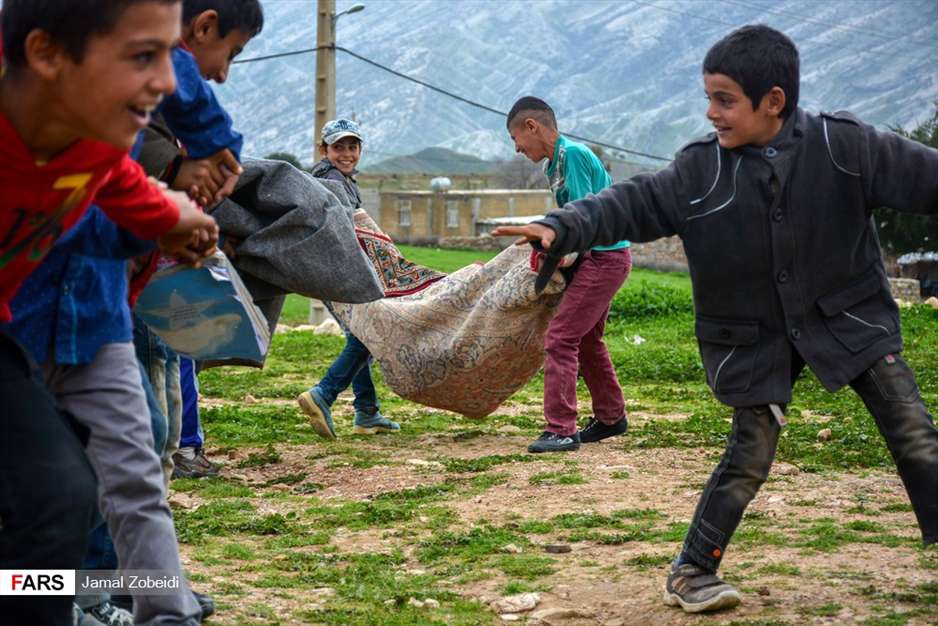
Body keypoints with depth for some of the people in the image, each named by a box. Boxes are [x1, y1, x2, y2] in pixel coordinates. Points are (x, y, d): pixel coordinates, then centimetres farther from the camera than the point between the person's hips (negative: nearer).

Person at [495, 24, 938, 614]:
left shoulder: (845, 145, -15)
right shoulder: (700, 169, -11)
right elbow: (629, 204, -10)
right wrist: (562, 225, -25)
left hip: (850, 318, 1)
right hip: (756, 339, 0)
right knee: (749, 457, 3)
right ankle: (691, 573, 16)